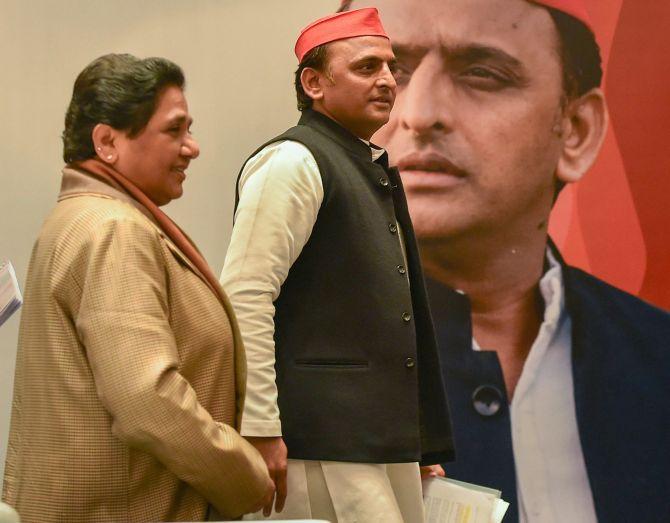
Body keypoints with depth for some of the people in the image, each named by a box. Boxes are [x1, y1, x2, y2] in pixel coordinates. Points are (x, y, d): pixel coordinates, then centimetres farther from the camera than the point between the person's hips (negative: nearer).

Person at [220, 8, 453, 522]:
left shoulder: (377, 171, 20)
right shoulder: (291, 162, -7)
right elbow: (244, 301, -16)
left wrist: (425, 442, 22)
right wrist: (261, 432, -20)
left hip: (390, 441, 9)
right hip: (323, 445, -9)